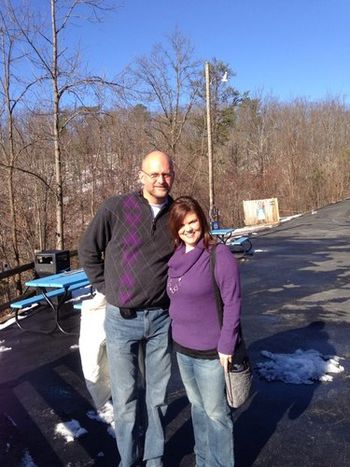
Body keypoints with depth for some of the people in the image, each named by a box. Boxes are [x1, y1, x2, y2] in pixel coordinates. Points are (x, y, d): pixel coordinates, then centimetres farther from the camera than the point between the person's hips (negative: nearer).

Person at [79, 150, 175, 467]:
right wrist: (109, 289, 0)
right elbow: (88, 252, 1)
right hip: (121, 320, -2)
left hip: (161, 318, 2)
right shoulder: (116, 209, -10)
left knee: (158, 395, 16)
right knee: (125, 397, 11)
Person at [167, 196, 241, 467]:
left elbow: (232, 302, -16)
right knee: (197, 407, 22)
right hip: (181, 347, 7)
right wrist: (176, 334, 11)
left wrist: (226, 345, -17)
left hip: (210, 351, -6)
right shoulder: (175, 257, 4)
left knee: (215, 412, 10)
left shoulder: (219, 254, -16)